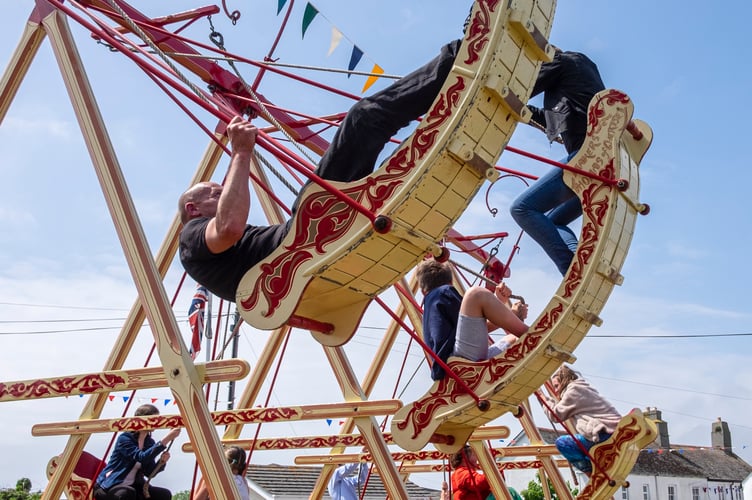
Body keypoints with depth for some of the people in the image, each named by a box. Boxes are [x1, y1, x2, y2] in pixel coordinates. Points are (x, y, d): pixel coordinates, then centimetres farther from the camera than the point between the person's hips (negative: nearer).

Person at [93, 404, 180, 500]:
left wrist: (161, 462, -20)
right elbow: (142, 458, -32)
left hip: (132, 486, 7)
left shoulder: (149, 442, 5)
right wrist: (166, 439, -37)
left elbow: (149, 472, 1)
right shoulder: (125, 438, -16)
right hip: (108, 487, -7)